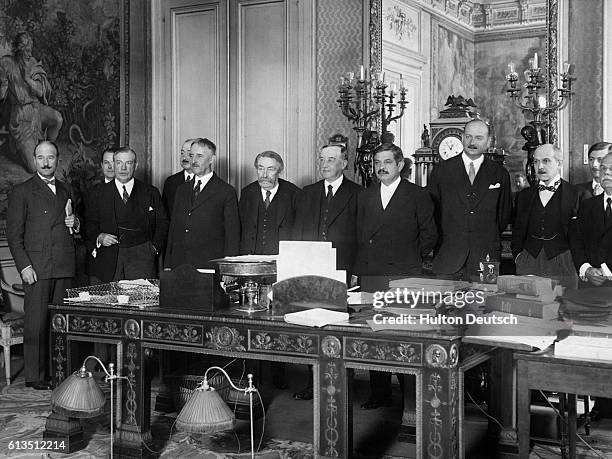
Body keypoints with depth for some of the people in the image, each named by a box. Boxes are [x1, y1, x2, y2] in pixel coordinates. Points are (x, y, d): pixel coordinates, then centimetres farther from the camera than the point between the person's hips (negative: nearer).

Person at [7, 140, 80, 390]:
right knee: (36, 321, -3)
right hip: (37, 268, -4)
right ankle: (35, 376, 4)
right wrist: (24, 266, -11)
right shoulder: (22, 191, 2)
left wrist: (75, 224, 4)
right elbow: (14, 233, -2)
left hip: (64, 267, 5)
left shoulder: (66, 190, 18)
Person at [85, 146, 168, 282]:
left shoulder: (151, 193, 11)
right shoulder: (101, 193, 12)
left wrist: (155, 247, -1)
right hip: (109, 259, 1)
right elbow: (90, 224, 13)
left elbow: (163, 223, 12)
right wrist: (98, 237, -6)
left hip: (141, 256, 0)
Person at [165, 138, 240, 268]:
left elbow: (232, 236, -3)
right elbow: (173, 229, 16)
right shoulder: (181, 190, 16)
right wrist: (167, 265, 8)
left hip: (209, 267, -4)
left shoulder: (226, 192, -1)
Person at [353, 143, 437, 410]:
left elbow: (429, 234, 6)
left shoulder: (417, 196, 4)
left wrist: (412, 258, 5)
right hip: (370, 276, 4)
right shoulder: (365, 197, 16)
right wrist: (362, 265, 10)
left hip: (404, 277, -4)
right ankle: (379, 395, 13)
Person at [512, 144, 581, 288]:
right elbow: (517, 230, 18)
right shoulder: (525, 195, 15)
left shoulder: (576, 194, 2)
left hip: (563, 265, -3)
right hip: (528, 264, 3)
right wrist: (517, 255, 6)